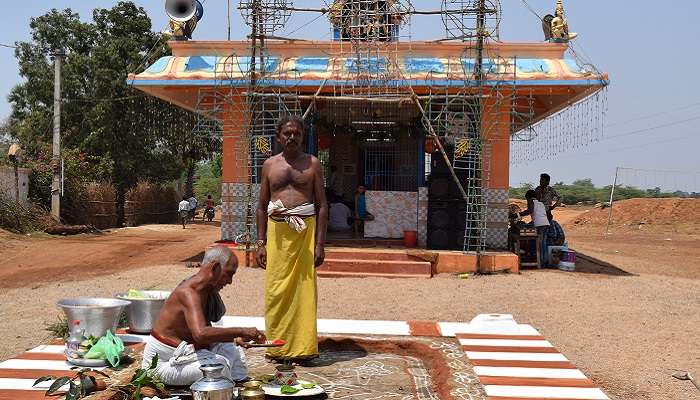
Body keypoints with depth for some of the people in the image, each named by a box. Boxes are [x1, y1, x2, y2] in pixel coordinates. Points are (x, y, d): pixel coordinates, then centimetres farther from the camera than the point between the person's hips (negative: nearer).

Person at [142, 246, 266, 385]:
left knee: (232, 349, 9)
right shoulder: (189, 293, -25)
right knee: (219, 366, -26)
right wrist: (241, 331, -39)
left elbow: (207, 330, 15)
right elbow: (201, 334, -41)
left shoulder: (208, 291, 6)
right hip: (163, 362, -10)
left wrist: (234, 339, 0)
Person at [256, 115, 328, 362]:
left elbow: (322, 205, 4)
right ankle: (278, 346, 13)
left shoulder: (312, 164, 7)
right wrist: (261, 243, 6)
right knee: (276, 290, 2)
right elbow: (261, 207, 14)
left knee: (304, 289, -1)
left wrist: (320, 243, -4)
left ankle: (302, 347, 8)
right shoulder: (270, 165, 12)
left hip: (305, 230, -2)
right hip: (277, 231, 2)